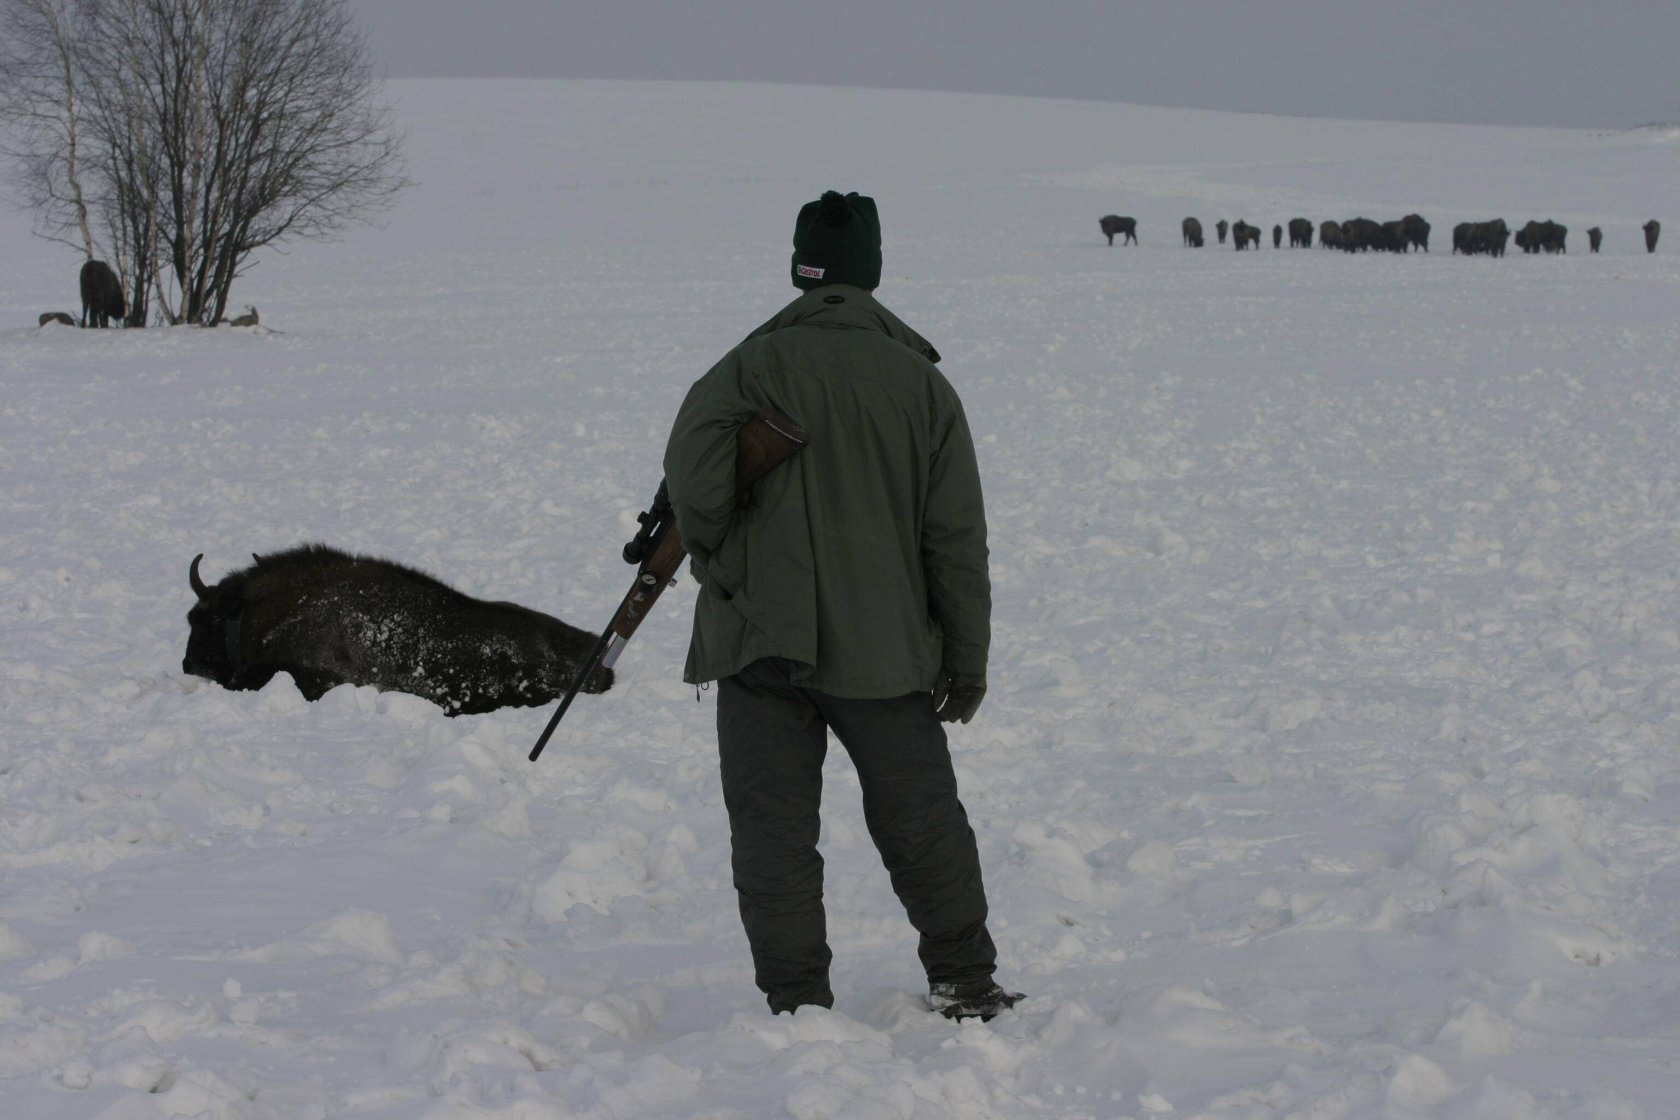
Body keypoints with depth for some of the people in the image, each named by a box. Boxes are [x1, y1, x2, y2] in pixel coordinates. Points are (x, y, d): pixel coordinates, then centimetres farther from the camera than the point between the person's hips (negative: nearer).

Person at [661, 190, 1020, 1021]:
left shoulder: (753, 366, -4)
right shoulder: (921, 381, 2)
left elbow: (695, 476, -17)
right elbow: (956, 537, 2)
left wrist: (713, 558, 3)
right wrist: (967, 661, 8)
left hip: (761, 640, -2)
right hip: (887, 647, 2)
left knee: (774, 828, 4)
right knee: (922, 820, 15)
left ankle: (796, 1002, 3)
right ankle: (964, 983, 22)